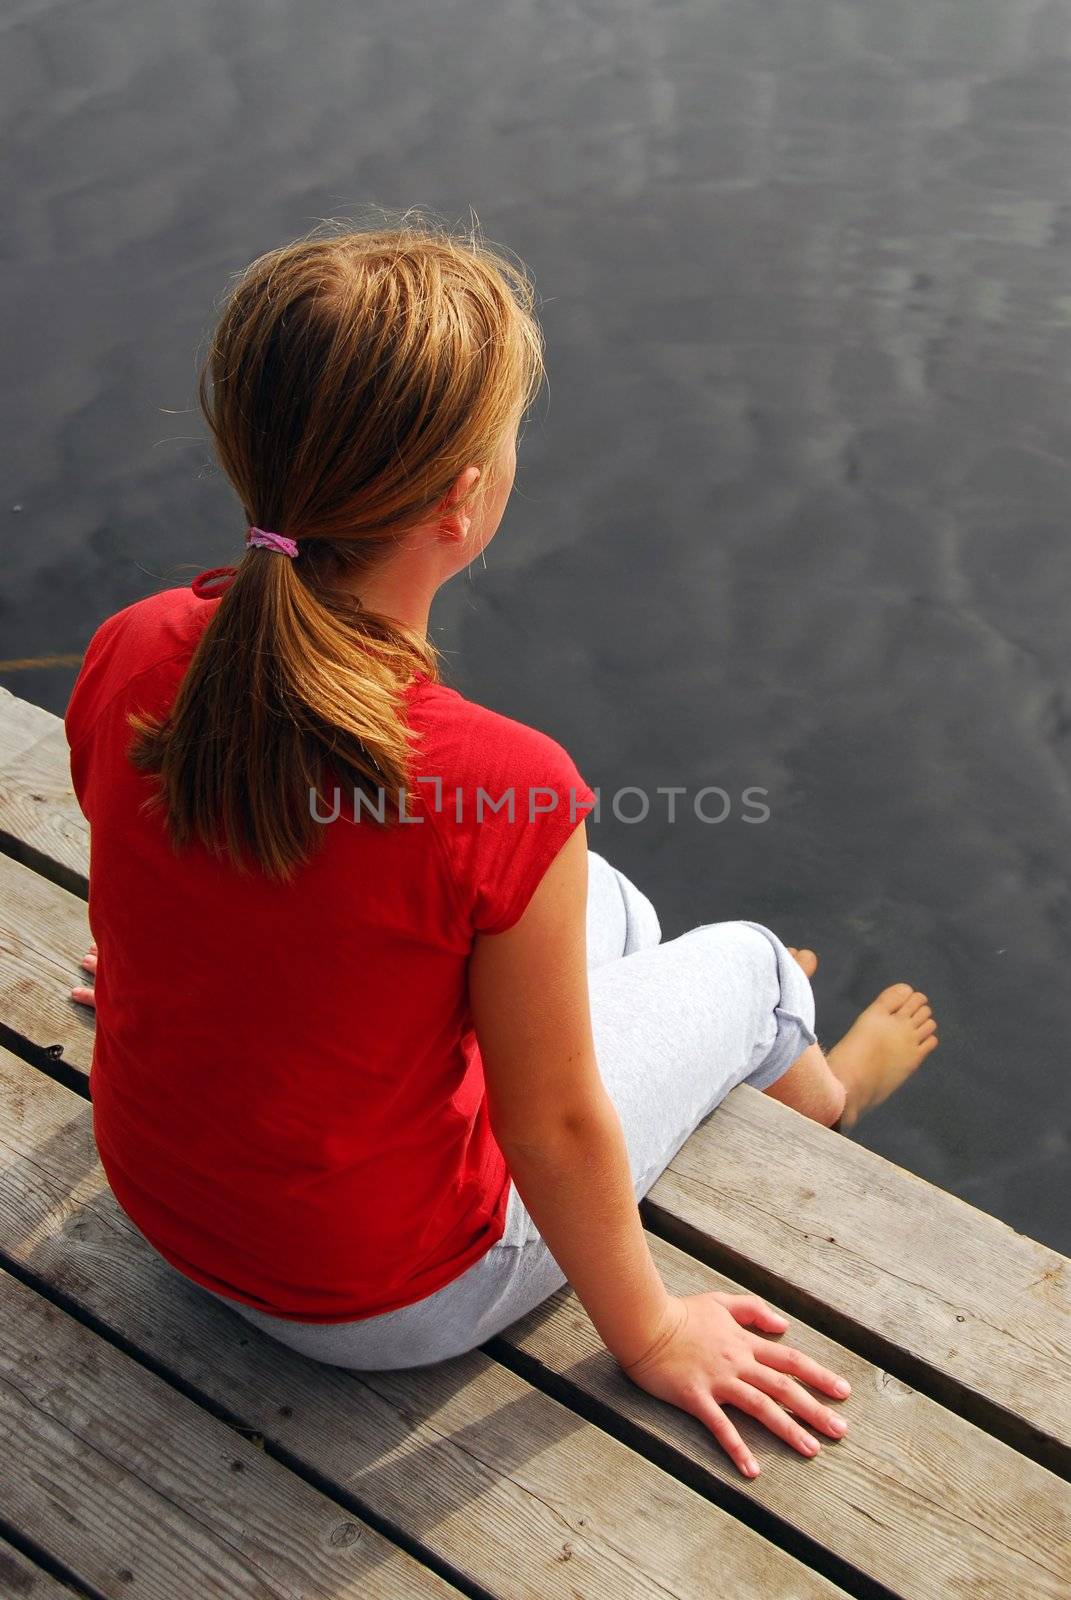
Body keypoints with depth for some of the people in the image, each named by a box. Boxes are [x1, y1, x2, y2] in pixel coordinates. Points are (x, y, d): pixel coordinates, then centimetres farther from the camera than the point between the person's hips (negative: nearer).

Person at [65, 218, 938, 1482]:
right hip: (388, 1298, -5)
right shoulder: (507, 794, -37)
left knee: (609, 905, 23)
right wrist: (647, 1332, -3)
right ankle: (826, 1095, 56)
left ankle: (737, 1032, 59)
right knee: (747, 961, 18)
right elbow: (554, 1128, -23)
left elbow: (140, 923, 0)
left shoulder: (127, 660, -19)